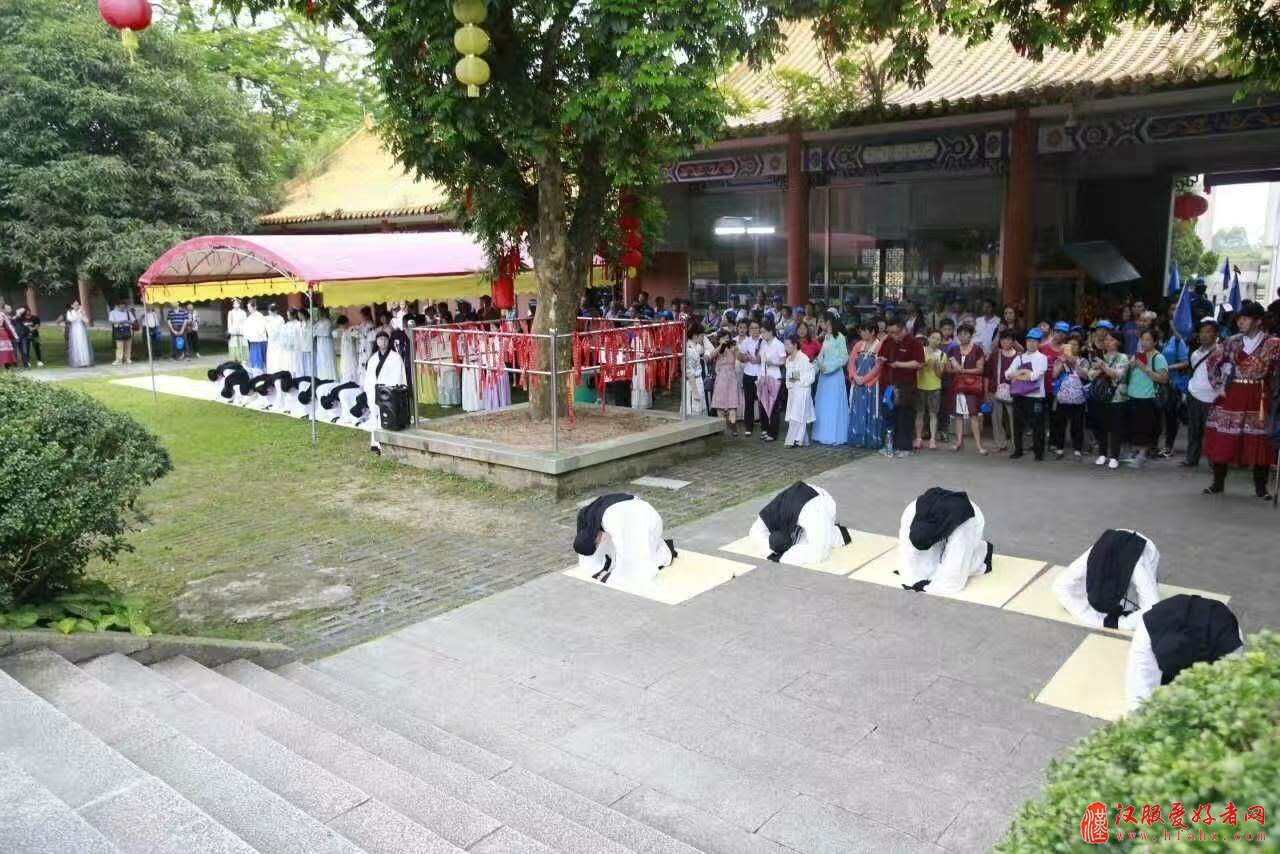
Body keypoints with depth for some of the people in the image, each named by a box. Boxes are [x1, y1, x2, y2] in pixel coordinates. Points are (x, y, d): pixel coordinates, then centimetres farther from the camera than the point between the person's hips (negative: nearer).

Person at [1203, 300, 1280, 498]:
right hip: (1231, 397, 2)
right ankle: (1218, 483, 15)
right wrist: (1219, 385, 5)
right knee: (1222, 439, 3)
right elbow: (1213, 362, 12)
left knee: (1260, 442, 1)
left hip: (1259, 399, -2)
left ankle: (1260, 488, 13)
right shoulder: (1232, 341, 5)